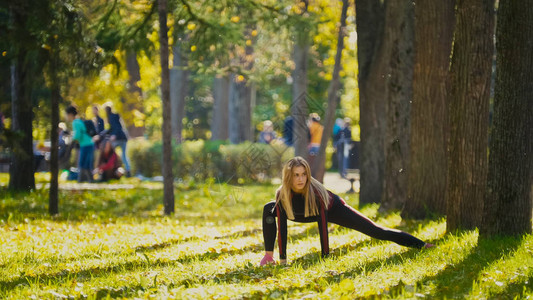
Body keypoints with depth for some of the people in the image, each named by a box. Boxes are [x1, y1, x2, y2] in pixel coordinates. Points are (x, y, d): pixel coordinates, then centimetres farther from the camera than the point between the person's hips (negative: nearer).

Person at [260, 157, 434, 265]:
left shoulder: (315, 192, -40)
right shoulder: (282, 195, -32)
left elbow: (323, 225, -38)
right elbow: (282, 227, -28)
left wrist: (325, 258, -38)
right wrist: (282, 260, -28)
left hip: (332, 209, -4)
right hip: (305, 215, 4)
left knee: (374, 231, -10)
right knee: (269, 209, -10)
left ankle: (420, 245, -5)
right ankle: (268, 256, 1)